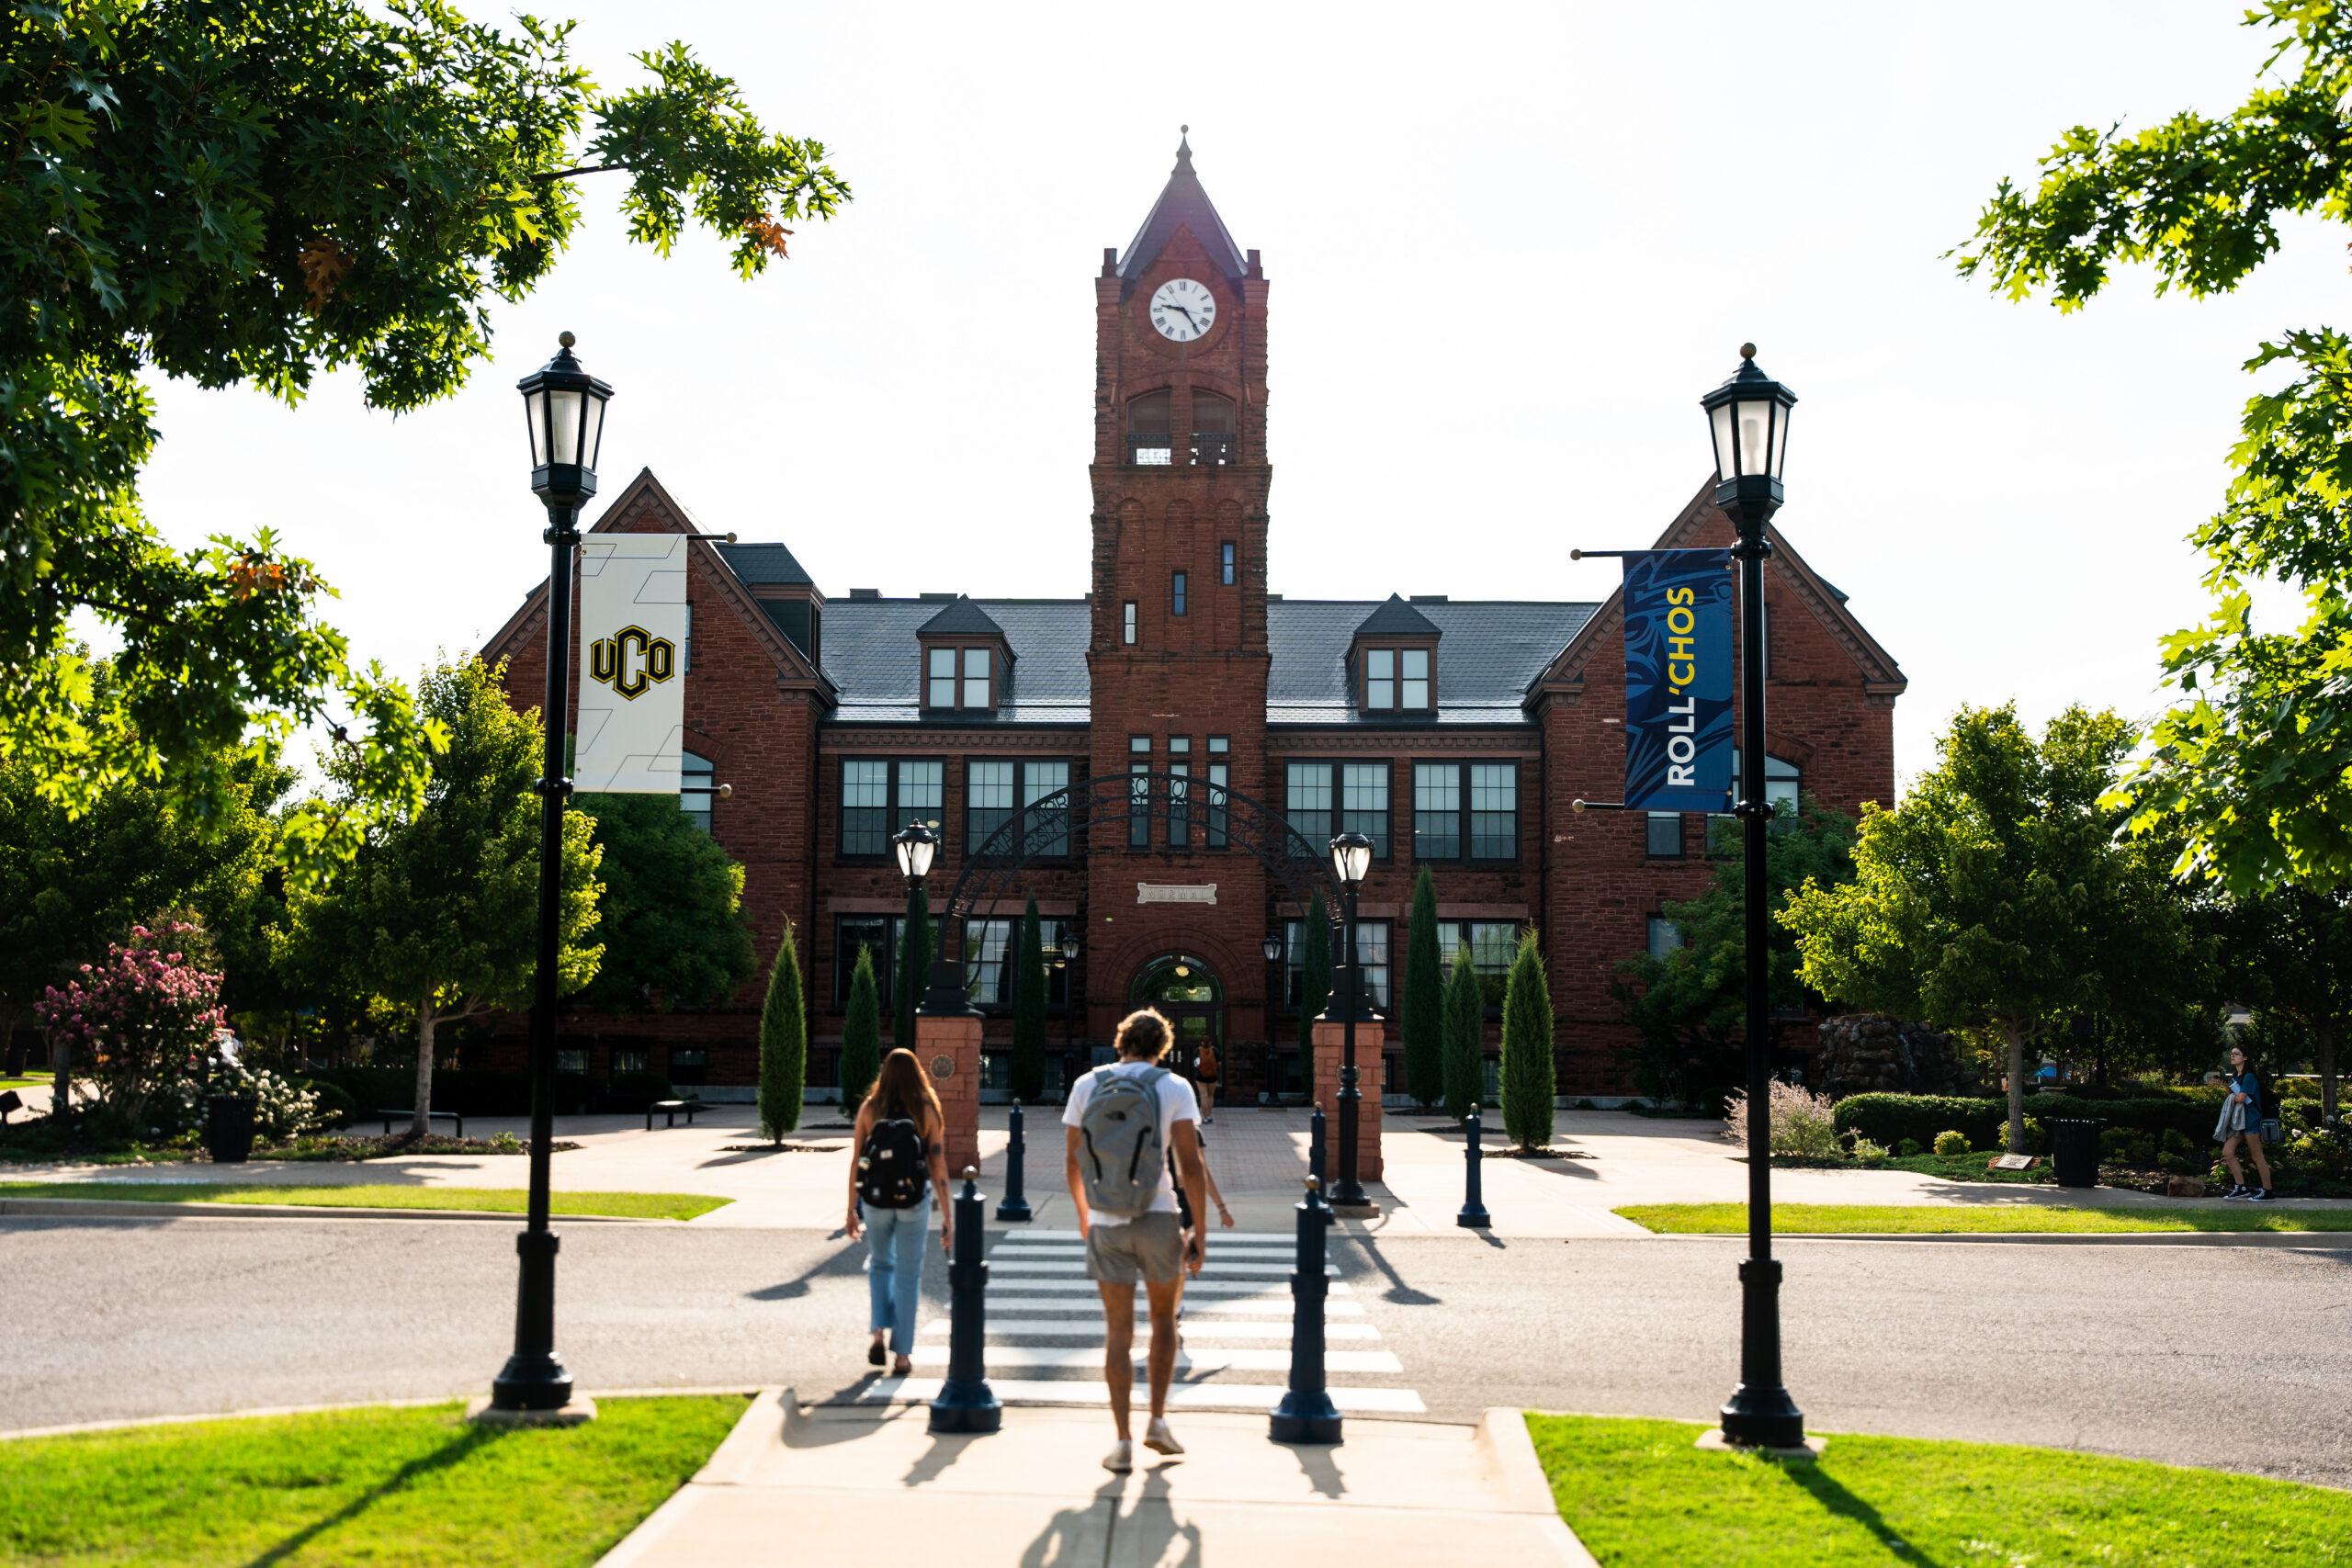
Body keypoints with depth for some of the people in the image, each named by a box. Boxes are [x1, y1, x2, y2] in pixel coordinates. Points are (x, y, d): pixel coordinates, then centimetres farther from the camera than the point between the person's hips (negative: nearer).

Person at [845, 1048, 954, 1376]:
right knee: (908, 1276, 10)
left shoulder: (869, 1108, -2)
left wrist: (851, 1209, 7)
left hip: (875, 1201, 1)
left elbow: (855, 1161, -2)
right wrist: (947, 1217, -1)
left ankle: (879, 1333, 9)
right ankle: (903, 1355, 11)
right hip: (913, 1203, -1)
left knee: (880, 1265, 24)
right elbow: (939, 1166, -6)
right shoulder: (927, 1111, -4)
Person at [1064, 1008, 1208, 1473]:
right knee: (1164, 1317, 20)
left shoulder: (1086, 1086, 3)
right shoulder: (1174, 1088, -4)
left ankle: (1123, 1441, 0)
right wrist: (1200, 1233, -5)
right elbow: (1190, 1165, -10)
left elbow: (1072, 1161, 9)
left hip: (1105, 1225, 1)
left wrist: (1083, 1213, 25)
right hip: (1157, 1219, -1)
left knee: (1118, 1332, 6)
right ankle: (1158, 1421, 17)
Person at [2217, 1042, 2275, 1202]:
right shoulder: (2235, 1076, 16)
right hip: (2237, 1120, 9)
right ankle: (2241, 1187, 6)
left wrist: (2233, 1096, 1)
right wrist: (2226, 1087, -3)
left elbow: (2241, 1098, -19)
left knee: (2257, 1156, -3)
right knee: (2227, 1152, 2)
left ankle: (2267, 1191, 3)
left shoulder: (2249, 1077, -12)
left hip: (2250, 1120, -9)